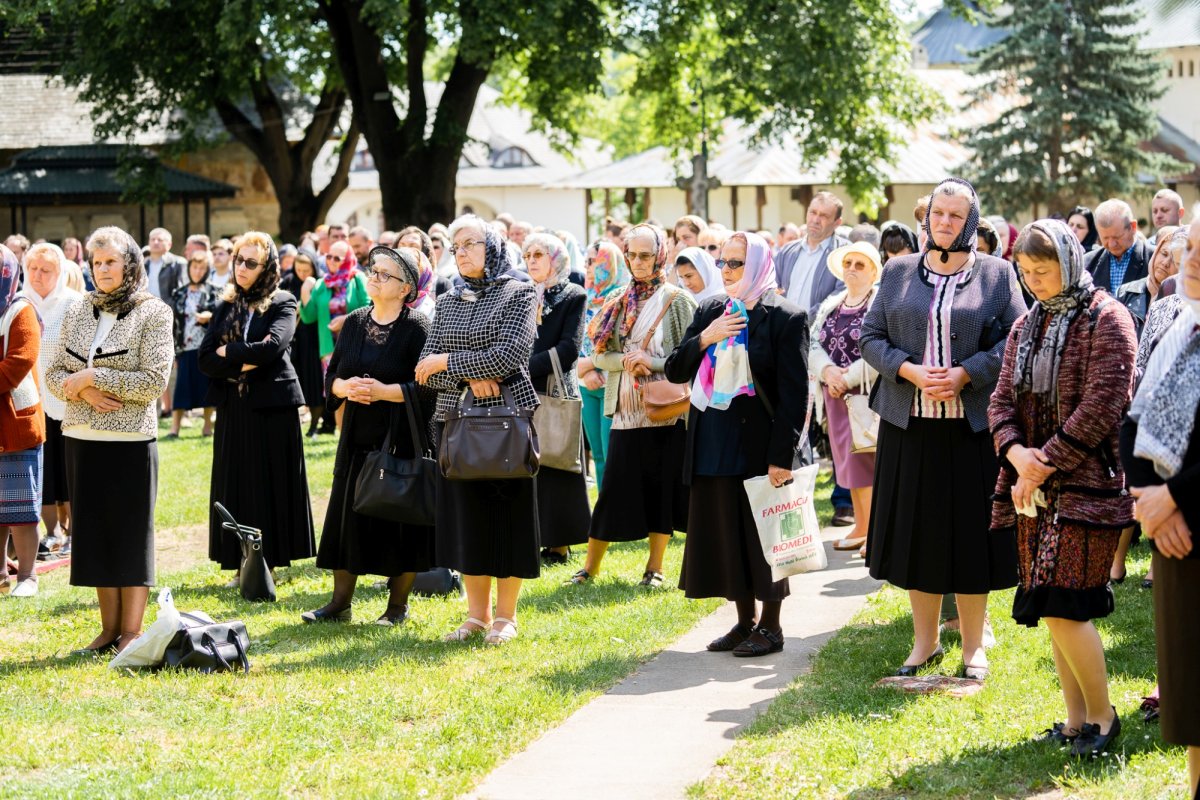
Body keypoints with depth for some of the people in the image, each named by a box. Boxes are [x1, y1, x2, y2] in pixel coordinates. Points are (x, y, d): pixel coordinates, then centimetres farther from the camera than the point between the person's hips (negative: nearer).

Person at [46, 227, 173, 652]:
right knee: (94, 532, 8)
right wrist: (81, 391, -11)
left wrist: (92, 377, -14)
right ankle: (109, 628, 17)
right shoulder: (77, 312, 9)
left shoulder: (152, 313, -5)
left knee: (131, 533, 1)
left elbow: (155, 380, -12)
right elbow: (55, 373, 10)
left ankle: (131, 632, 7)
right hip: (81, 439, 5)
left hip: (130, 441, -5)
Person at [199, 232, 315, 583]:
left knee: (271, 485, 0)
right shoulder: (225, 306, 10)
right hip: (233, 408, 4)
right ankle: (242, 565, 11)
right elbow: (205, 360, 2)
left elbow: (272, 346, -20)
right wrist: (244, 363, -12)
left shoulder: (282, 304, -2)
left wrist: (229, 352, -8)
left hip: (272, 407, -4)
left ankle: (267, 562, 6)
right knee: (236, 486, 5)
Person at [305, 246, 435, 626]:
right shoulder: (354, 323, 10)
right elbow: (331, 376, 12)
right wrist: (346, 387, -9)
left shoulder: (417, 327, -8)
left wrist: (383, 391, -22)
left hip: (401, 441, -5)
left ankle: (398, 606, 13)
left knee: (400, 521, 0)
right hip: (358, 439, 5)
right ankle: (339, 603, 15)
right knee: (348, 518, 6)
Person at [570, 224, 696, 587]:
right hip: (625, 408, 3)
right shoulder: (620, 303, 11)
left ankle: (655, 566, 12)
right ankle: (591, 566, 9)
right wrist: (626, 361, -11)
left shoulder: (676, 300, -1)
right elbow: (600, 354, 8)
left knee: (661, 485, 2)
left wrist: (652, 362, -17)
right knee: (615, 487, 3)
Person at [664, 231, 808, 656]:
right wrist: (704, 339, -11)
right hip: (713, 443, 6)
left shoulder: (786, 318, -9)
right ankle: (746, 621, 22)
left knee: (763, 534, 1)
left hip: (760, 444, -6)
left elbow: (794, 395, -12)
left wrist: (782, 456, -17)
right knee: (725, 532, 10)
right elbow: (674, 370, 7)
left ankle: (770, 627, 13)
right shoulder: (710, 311, 9)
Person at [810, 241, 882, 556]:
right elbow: (813, 344, 7)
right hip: (836, 396, 7)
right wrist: (828, 371, -12)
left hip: (869, 394, -7)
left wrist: (847, 377, -15)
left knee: (866, 461, -10)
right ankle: (860, 527, 19)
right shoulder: (830, 306, 15)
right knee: (847, 461, 10)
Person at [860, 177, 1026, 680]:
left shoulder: (997, 274, 4)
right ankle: (925, 641, 19)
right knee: (917, 532, 6)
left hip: (973, 424, -2)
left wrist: (965, 374, -15)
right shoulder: (899, 272, 9)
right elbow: (871, 337, 6)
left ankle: (973, 647, 13)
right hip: (909, 424, 2)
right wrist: (910, 372, -11)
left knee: (970, 530, 2)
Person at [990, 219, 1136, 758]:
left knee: (1063, 606, -12)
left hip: (1085, 484, -7)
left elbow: (1101, 406, -15)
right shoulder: (1025, 328, 15)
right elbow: (1002, 400, 12)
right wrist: (1016, 452, -9)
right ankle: (1076, 720, 15)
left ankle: (1103, 716, 2)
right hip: (1034, 488, 7)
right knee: (1056, 610, 8)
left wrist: (1044, 466, -14)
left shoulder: (1106, 320, -8)